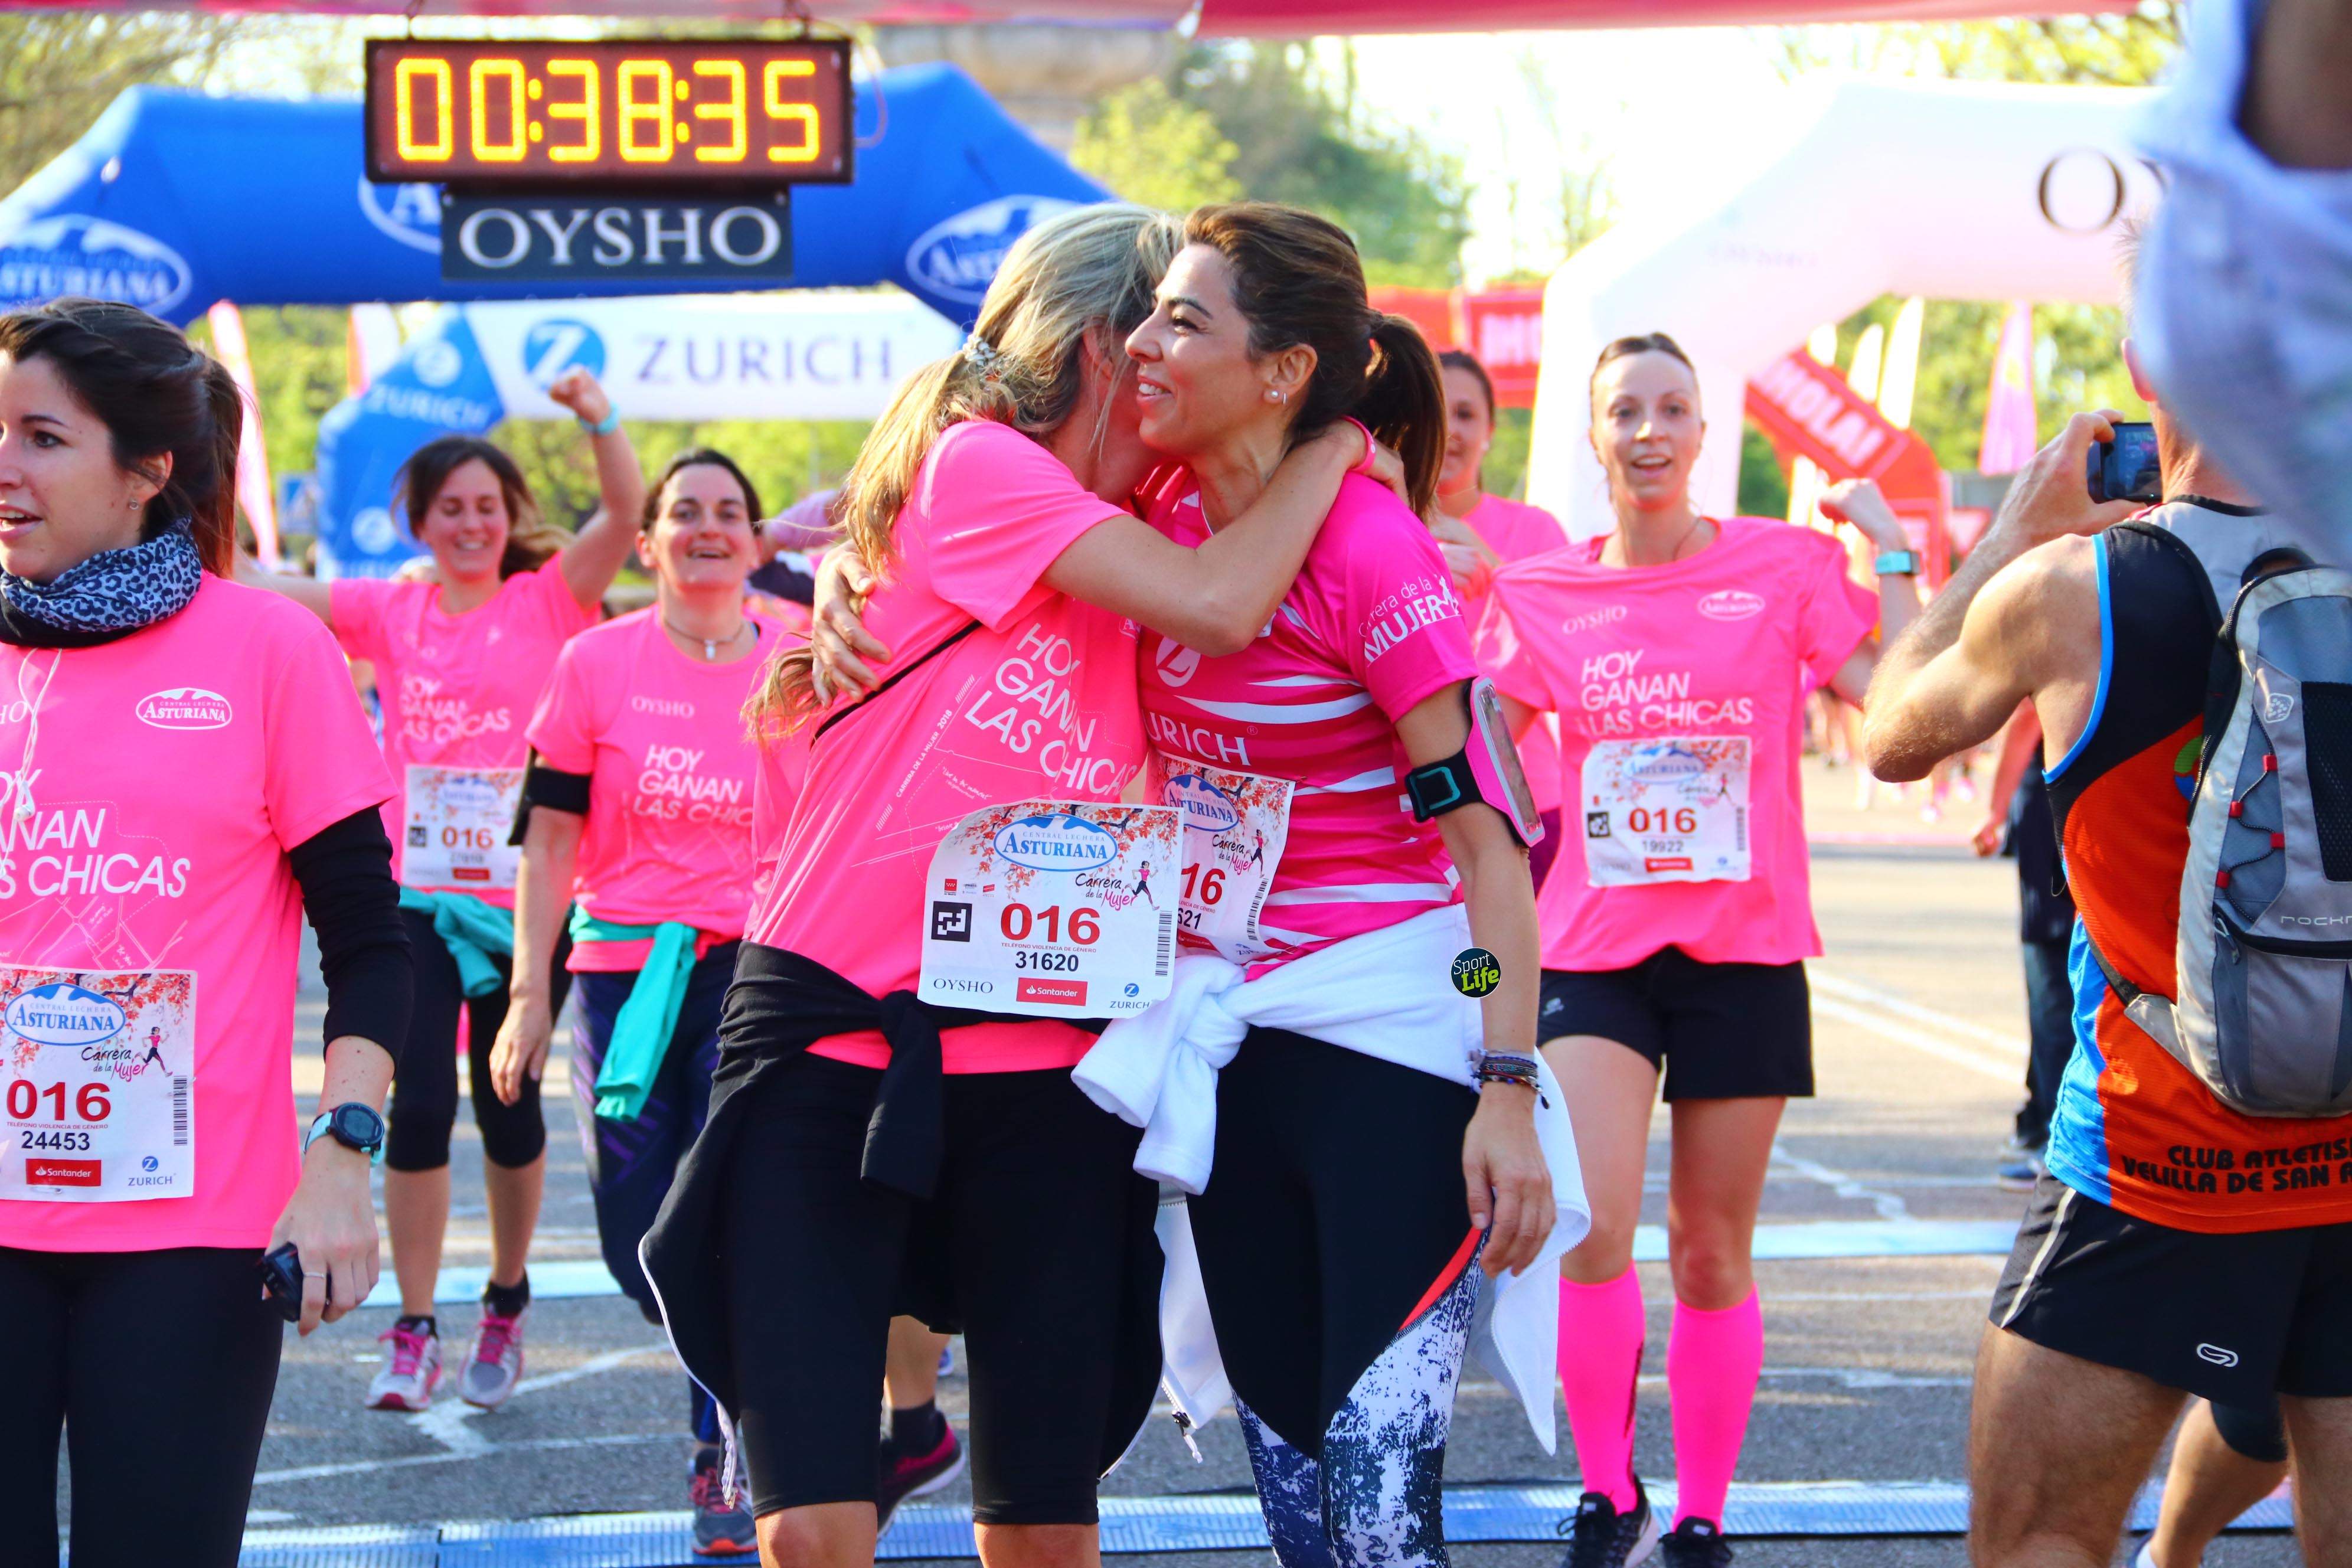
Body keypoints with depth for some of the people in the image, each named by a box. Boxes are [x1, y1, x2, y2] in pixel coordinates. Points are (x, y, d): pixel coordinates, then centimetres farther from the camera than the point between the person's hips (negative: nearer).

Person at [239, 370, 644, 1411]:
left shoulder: (550, 600, 0)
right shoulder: (389, 613, 6)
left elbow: (625, 514, -15)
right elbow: (253, 585, -2)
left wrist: (599, 420, -31)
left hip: (523, 898, -1)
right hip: (416, 896, 1)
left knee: (509, 1111, 9)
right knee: (418, 1107, -7)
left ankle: (506, 1302, 29)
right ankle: (414, 1334, 0)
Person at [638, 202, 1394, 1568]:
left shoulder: (1125, 533, 16)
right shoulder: (973, 465, -7)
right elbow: (1216, 604, -15)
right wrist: (1333, 441, -3)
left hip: (1048, 1072, 7)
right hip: (834, 1047, -6)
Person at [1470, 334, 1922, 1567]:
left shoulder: (1786, 566, -1)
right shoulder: (1538, 595, 4)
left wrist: (1890, 552, -11)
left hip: (1745, 954, 0)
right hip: (1595, 951, 0)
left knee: (1712, 1256, 6)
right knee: (1591, 1227, -18)